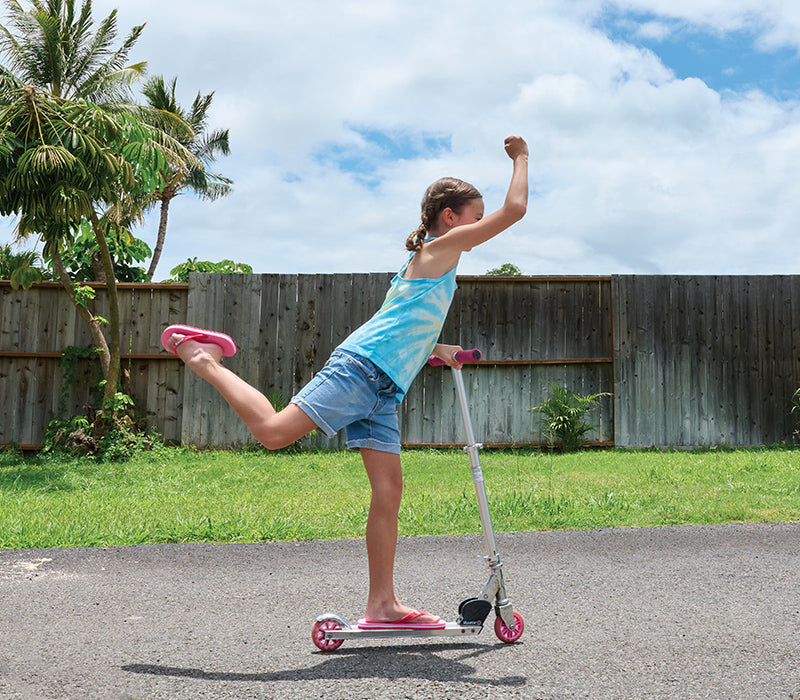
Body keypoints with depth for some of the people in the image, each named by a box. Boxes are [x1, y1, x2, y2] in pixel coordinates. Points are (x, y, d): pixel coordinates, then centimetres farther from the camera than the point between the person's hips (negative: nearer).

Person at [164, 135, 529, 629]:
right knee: (274, 431, -18)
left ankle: (382, 605, 5)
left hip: (382, 388, 10)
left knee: (389, 488, 3)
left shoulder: (428, 263, 30)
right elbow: (514, 210, -3)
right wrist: (522, 157, 10)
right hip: (360, 367, -10)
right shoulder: (440, 247, 3)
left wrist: (432, 350, 28)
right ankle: (204, 360, 3)